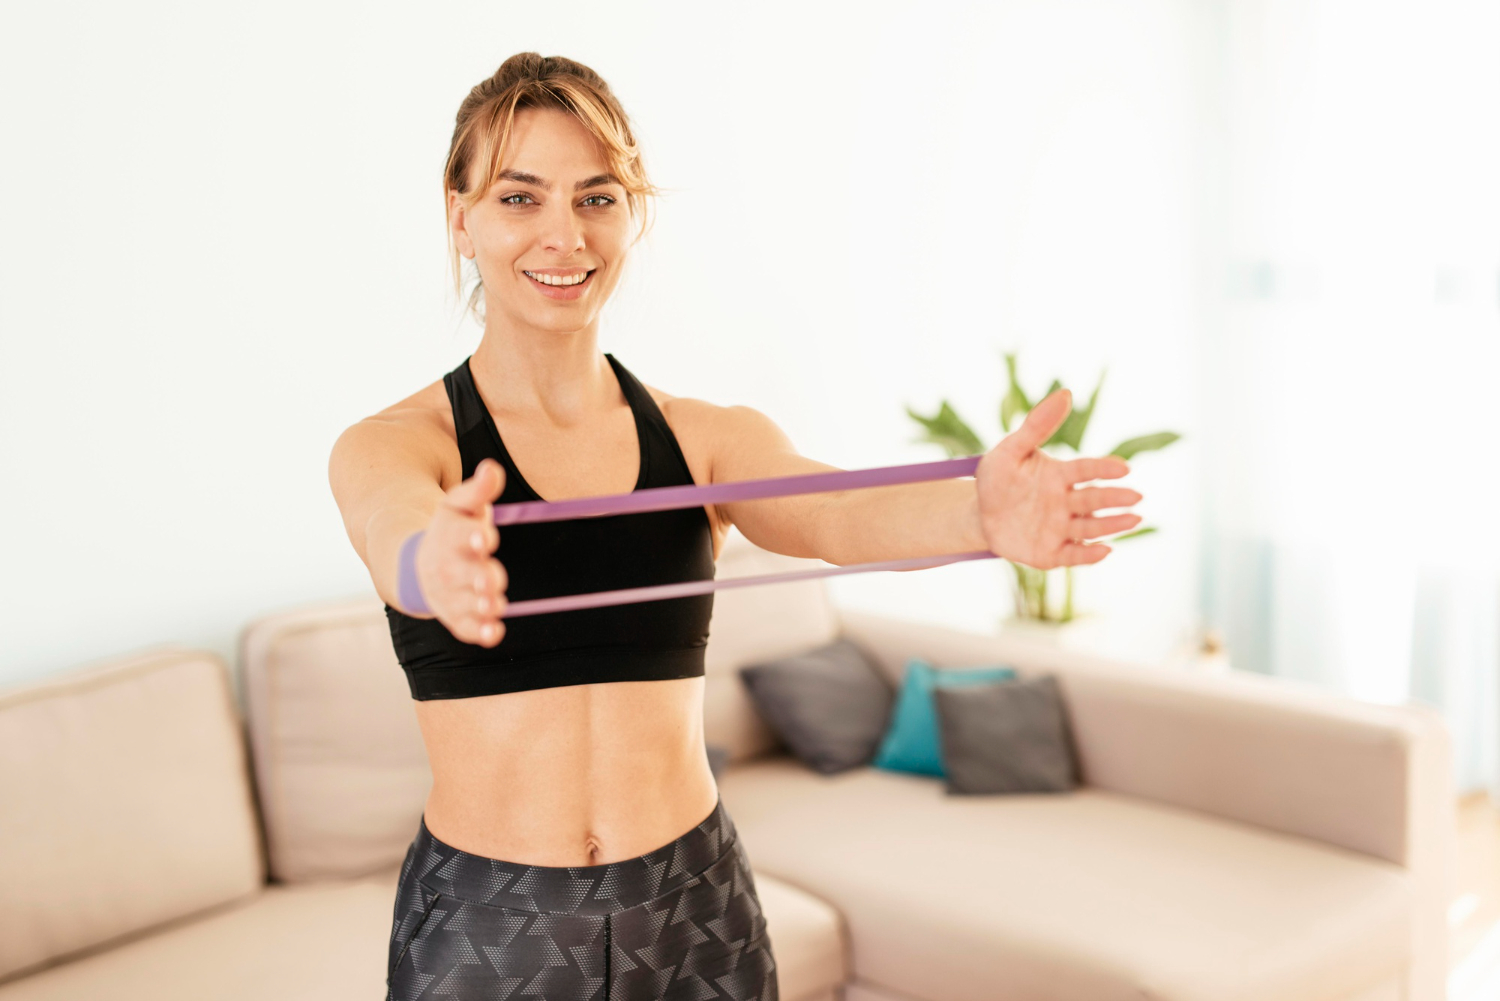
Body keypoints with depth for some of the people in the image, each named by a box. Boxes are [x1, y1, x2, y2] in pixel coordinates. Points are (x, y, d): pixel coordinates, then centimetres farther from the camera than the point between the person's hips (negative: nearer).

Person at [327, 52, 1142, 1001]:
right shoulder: (391, 445, -6)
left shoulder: (712, 440, -1)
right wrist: (435, 561, -51)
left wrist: (980, 510, -41)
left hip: (695, 918, 2)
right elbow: (395, 527, -28)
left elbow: (840, 515, -19)